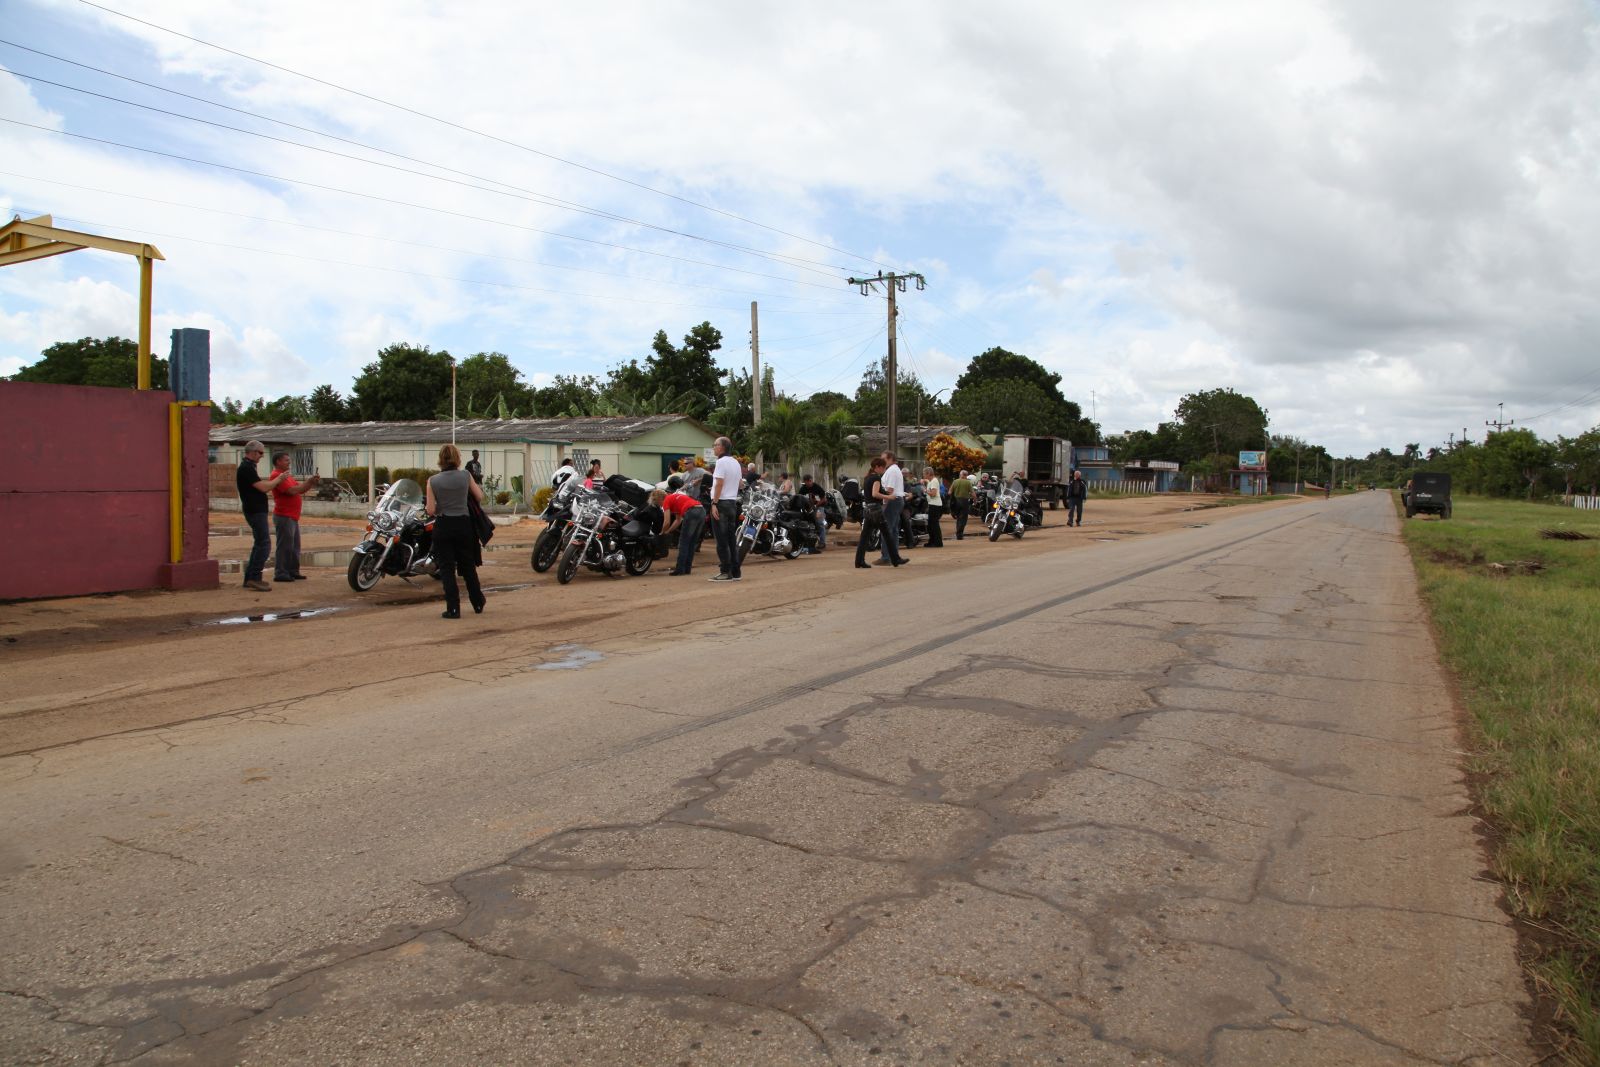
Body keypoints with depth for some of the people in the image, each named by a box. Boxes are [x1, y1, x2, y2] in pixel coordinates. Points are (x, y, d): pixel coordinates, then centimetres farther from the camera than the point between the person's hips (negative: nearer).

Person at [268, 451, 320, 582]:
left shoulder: (287, 474, 19)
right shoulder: (277, 476, -13)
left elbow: (300, 489, 18)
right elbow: (292, 490, -22)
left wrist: (311, 483, 2)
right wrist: (308, 482, -14)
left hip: (292, 517, 10)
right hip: (284, 516, -10)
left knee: (295, 546, 13)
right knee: (285, 546, -7)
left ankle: (293, 572, 19)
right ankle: (280, 573, -3)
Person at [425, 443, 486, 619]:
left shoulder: (433, 481, -6)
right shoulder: (465, 476, -4)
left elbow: (431, 510, -8)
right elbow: (480, 497, 6)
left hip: (443, 527, -2)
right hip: (463, 524, 2)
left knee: (447, 568, 5)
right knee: (468, 566, 16)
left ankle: (453, 608, 0)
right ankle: (478, 604, 26)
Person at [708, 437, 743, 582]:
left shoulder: (721, 462, -12)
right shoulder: (736, 463, 15)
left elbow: (719, 483, -18)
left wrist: (714, 503, -19)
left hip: (722, 503, -8)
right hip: (733, 502, 8)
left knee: (722, 541, -5)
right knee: (732, 539, 10)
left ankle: (726, 572, -5)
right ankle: (735, 572, 11)